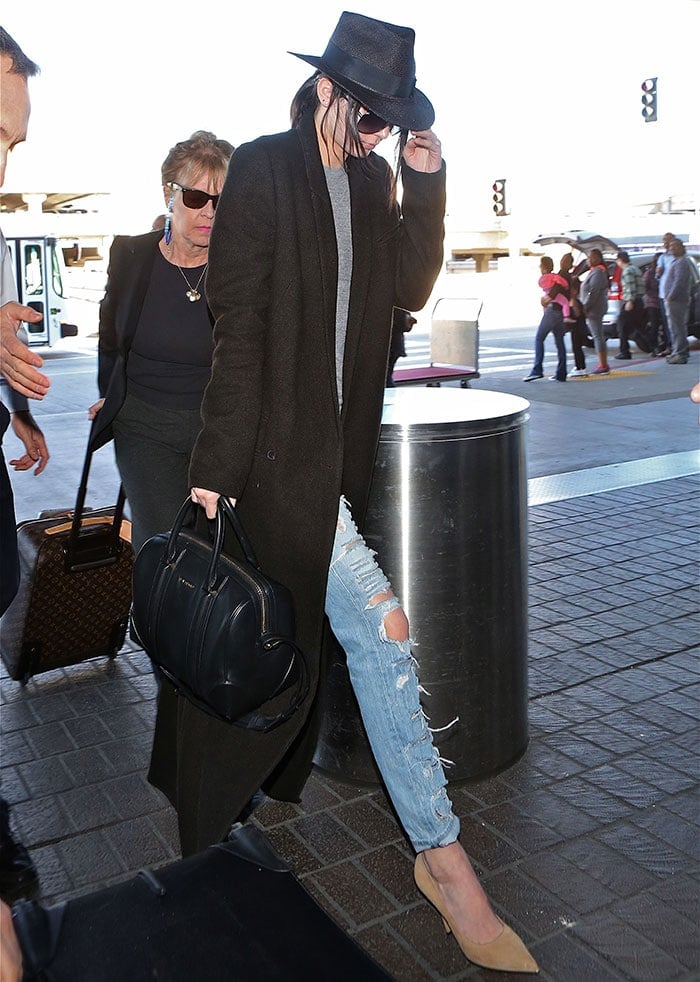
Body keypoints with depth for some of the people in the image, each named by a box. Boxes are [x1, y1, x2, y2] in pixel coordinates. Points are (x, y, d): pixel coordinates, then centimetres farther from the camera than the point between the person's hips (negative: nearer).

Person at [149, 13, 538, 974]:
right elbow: (239, 327, -13)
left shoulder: (372, 179, 12)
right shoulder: (262, 171, -9)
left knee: (282, 620, 17)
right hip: (278, 443, -7)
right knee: (378, 624, -11)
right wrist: (217, 463, -13)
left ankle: (214, 778, 39)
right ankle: (441, 851, 0)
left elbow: (410, 289, 7)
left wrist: (426, 184, -4)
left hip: (338, 442, 7)